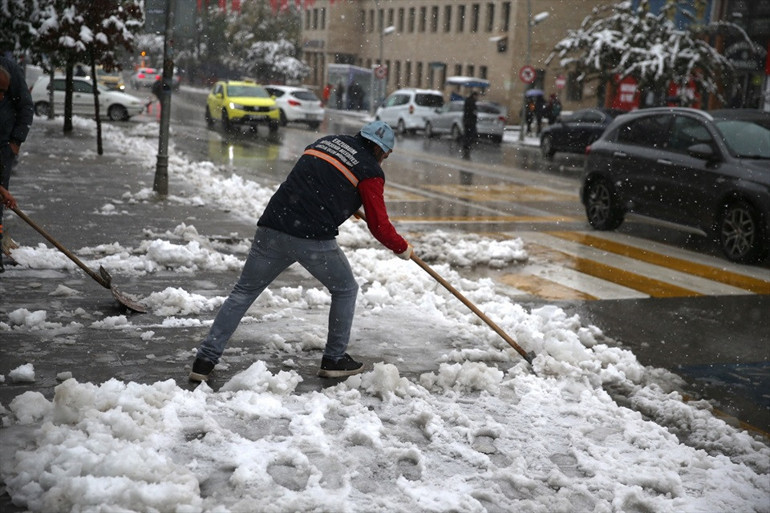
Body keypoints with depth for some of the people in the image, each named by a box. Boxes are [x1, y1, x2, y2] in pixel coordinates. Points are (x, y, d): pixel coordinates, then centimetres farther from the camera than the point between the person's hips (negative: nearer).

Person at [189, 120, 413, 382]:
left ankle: (205, 360, 10)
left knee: (243, 292, 14)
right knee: (345, 290, 20)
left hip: (273, 227, 5)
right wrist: (403, 249, 23)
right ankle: (334, 359, 25)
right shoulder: (370, 171, 4)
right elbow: (379, 225, 6)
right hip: (314, 240, -5)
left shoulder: (325, 141, 21)